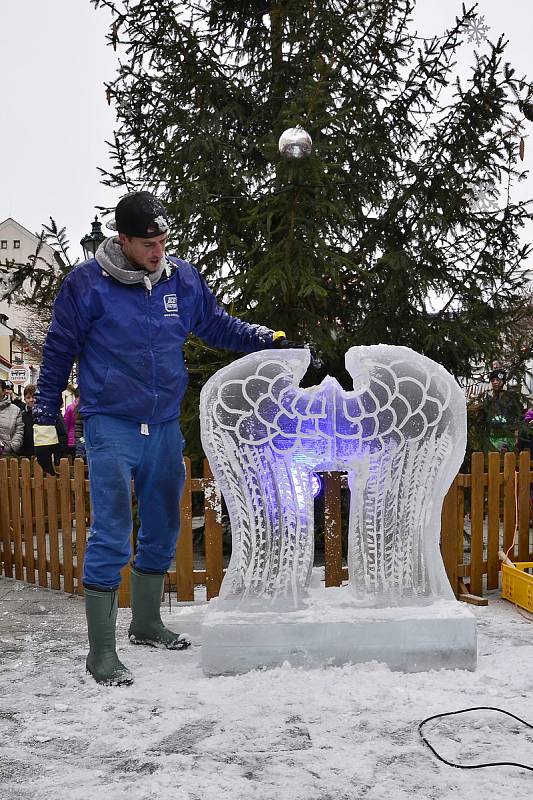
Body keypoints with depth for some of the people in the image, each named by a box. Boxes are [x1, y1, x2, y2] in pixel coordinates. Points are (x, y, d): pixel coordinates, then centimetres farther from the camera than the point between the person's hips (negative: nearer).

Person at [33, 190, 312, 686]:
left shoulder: (182, 278, 2)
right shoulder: (87, 283, -9)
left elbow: (217, 325, 16)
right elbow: (58, 352, -1)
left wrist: (271, 340, 4)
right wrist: (44, 421, 1)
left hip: (165, 427, 5)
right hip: (110, 427, -5)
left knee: (161, 530, 15)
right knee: (111, 537, -8)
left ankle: (146, 624, 34)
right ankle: (101, 650, 3)